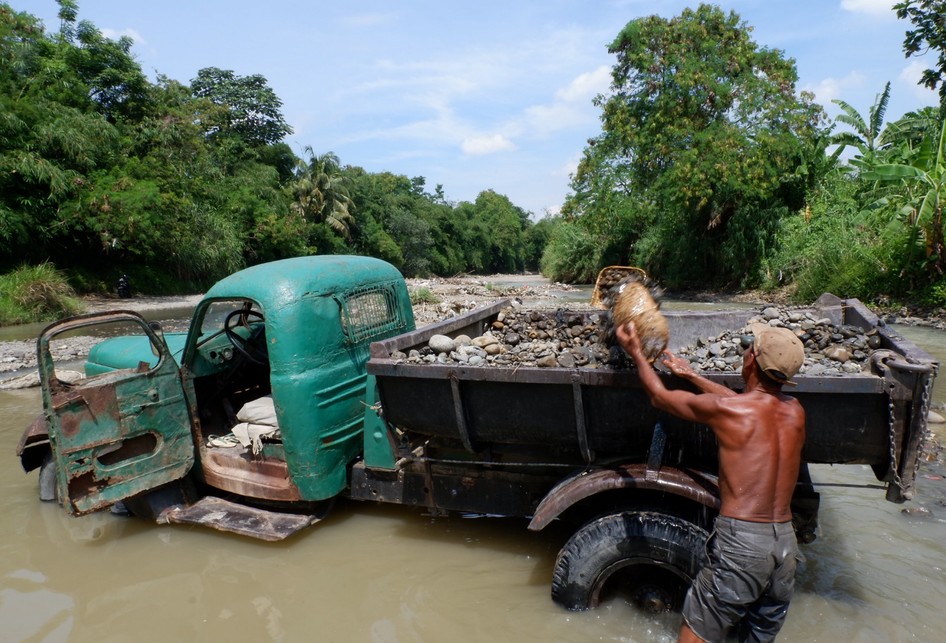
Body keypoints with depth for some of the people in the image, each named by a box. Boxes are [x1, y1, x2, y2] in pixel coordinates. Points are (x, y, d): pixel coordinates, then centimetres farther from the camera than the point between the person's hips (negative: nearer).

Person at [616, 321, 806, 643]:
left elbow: (660, 396, 5)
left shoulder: (722, 410, -11)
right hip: (786, 543, 6)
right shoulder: (795, 412, 5)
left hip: (742, 542, -6)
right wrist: (691, 375, 31)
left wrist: (637, 353, 19)